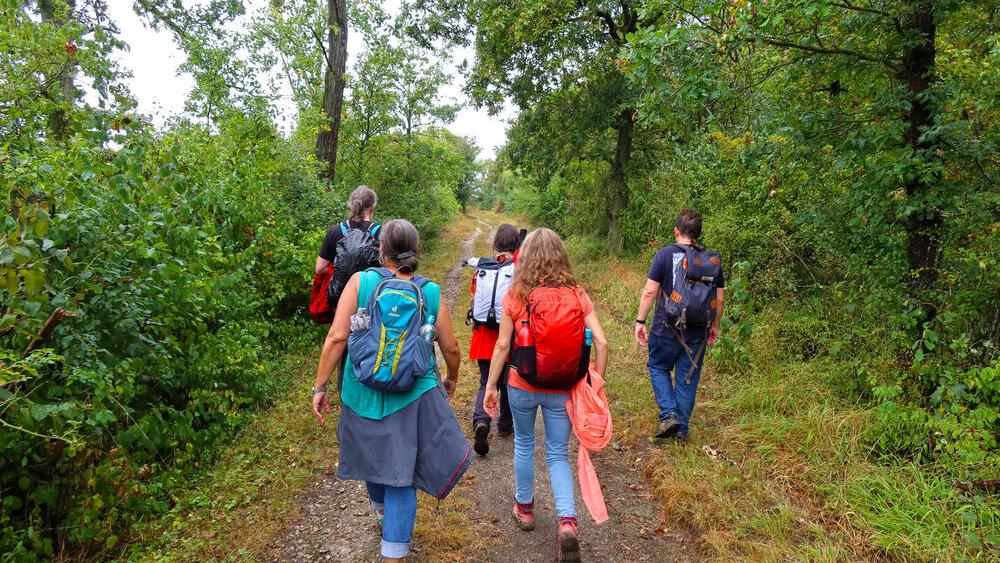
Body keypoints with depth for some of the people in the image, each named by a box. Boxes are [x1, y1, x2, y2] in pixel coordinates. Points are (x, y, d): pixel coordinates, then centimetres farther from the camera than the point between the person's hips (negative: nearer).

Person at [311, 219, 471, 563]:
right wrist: (452, 379, 23)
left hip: (363, 393, 1)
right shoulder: (431, 292, -3)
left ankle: (382, 513, 54)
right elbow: (451, 348, 3)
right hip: (413, 396, -1)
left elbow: (336, 338, -13)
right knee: (401, 476, 9)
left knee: (373, 456, 26)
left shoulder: (361, 282, -7)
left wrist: (320, 386, -4)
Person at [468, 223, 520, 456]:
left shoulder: (482, 267, -1)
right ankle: (505, 425, 30)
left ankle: (481, 421, -15)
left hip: (484, 334, 2)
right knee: (508, 383, 17)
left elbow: (474, 300, 4)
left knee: (486, 382, 9)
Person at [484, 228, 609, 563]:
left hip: (522, 386, -1)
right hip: (562, 389, 1)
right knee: (558, 455, 14)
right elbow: (601, 342, -8)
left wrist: (491, 386, 3)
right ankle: (567, 522, -2)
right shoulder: (576, 295, -5)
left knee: (524, 445, 22)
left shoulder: (516, 295, -9)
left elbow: (502, 345, -7)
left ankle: (524, 508, 38)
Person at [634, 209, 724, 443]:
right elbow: (719, 299, 5)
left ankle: (669, 414, 3)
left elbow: (650, 291, -12)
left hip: (667, 327, -3)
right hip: (698, 331, 3)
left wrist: (640, 321, -4)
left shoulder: (665, 254, -8)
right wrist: (715, 326, 18)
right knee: (688, 378, 12)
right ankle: (681, 430, 20)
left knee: (658, 367, 18)